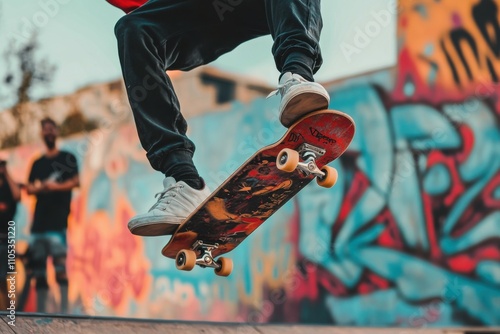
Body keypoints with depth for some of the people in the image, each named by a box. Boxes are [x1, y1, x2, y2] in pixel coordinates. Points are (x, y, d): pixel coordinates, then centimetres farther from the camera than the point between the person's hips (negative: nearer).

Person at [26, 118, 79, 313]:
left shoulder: (67, 158, 8)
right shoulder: (37, 163, 21)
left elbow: (76, 181, -3)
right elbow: (29, 189, 15)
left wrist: (56, 186, -16)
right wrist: (41, 188, -7)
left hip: (58, 218, -6)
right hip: (39, 218, 6)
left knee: (59, 262, -16)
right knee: (37, 264, 3)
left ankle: (64, 309, -19)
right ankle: (40, 310, 8)